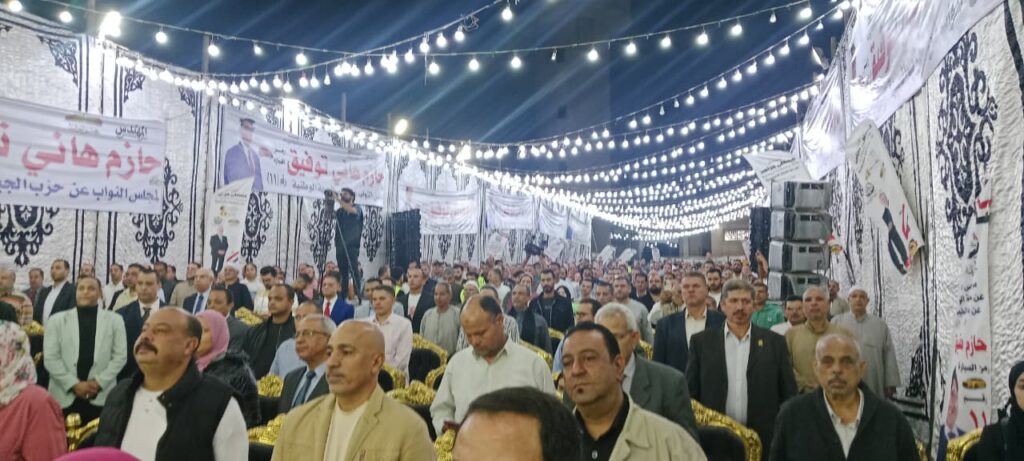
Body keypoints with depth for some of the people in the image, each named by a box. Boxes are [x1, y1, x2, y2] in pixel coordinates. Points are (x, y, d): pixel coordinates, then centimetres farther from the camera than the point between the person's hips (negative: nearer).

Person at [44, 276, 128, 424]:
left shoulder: (114, 320, 7)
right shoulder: (57, 320, 7)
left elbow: (120, 356, 2)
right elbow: (50, 358, 1)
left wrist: (98, 382, -9)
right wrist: (74, 384, -9)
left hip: (101, 396, 0)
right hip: (64, 395, 1)